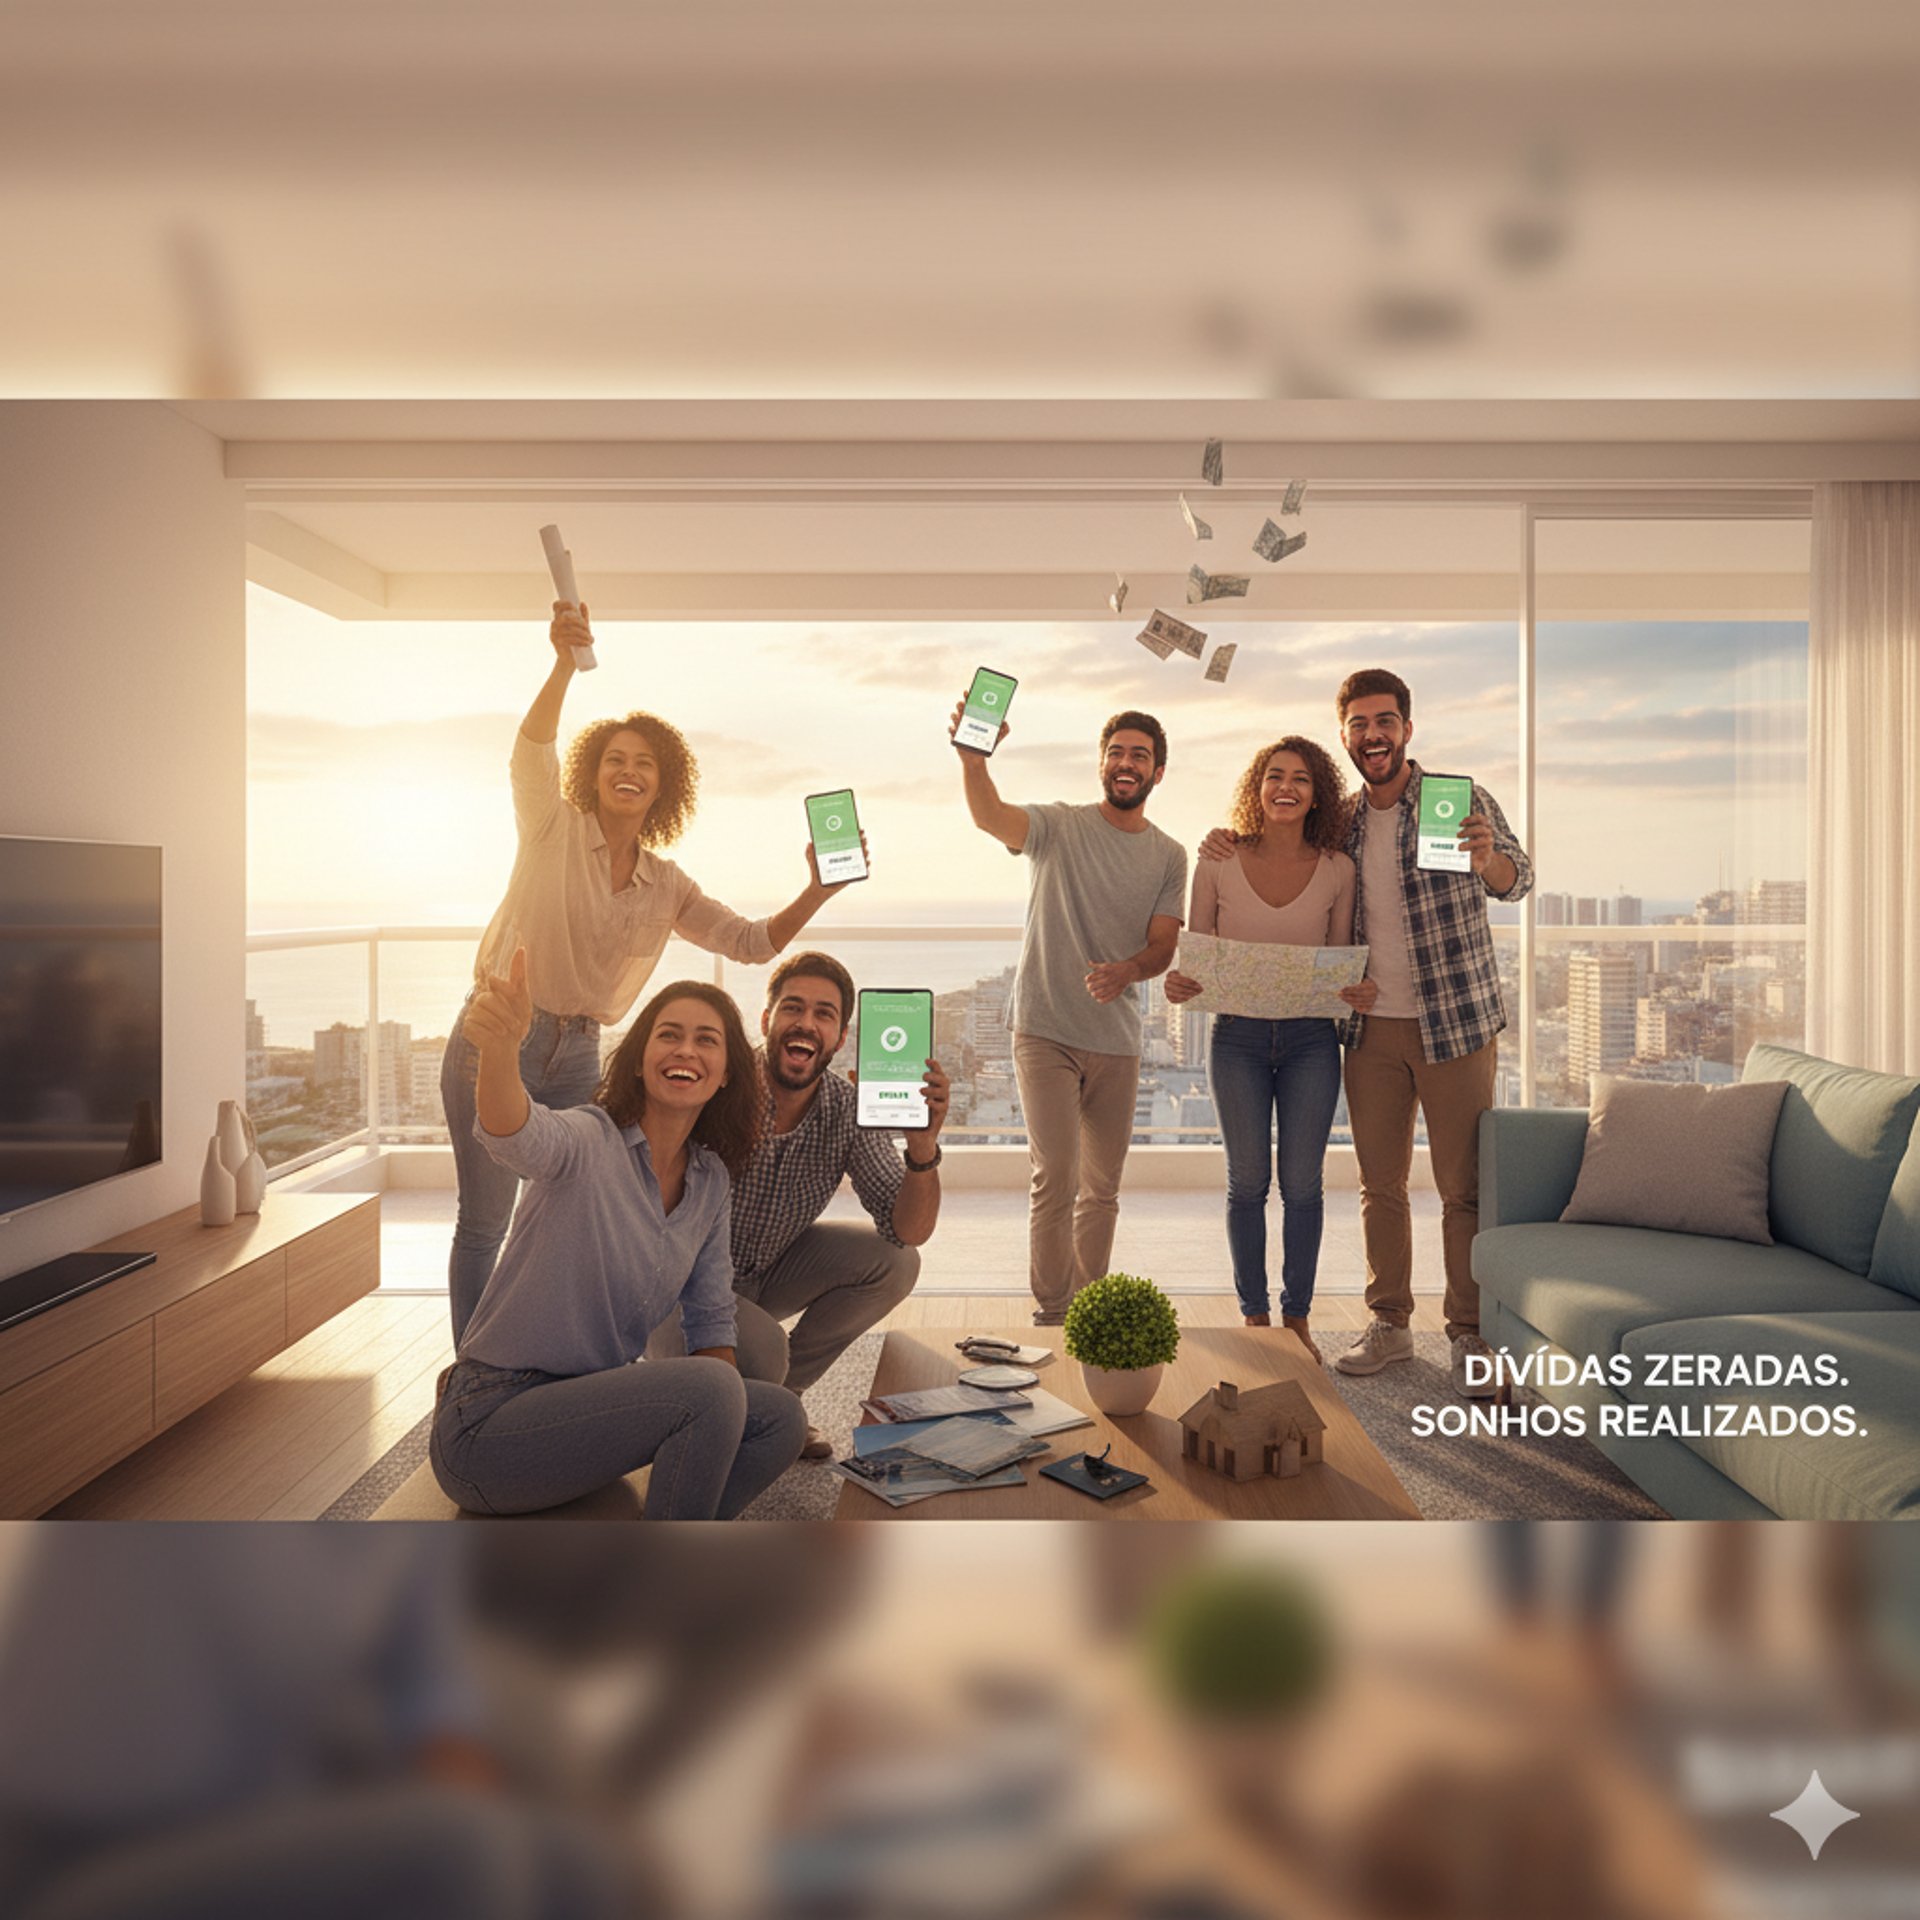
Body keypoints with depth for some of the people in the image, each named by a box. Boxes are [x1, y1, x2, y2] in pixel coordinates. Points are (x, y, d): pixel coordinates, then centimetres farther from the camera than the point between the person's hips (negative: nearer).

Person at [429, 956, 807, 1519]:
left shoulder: (711, 1183, 4)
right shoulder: (590, 1142, -16)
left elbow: (711, 1320, 11)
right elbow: (516, 1137, -41)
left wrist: (720, 1425, -4)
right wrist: (500, 1046, -62)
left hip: (588, 1402, 7)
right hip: (488, 1425, -7)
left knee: (780, 1418, -8)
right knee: (710, 1390, -25)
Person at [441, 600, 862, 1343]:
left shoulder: (666, 886, 8)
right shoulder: (553, 829, -3)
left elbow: (753, 942, 4)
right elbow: (530, 753, -22)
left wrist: (816, 894, -12)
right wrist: (565, 664, -37)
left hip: (577, 1055, 5)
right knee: (485, 1220, 0)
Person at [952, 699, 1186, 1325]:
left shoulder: (1170, 856, 7)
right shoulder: (1059, 826, -4)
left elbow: (1163, 946, -1)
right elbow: (991, 816, -24)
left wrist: (1126, 971, -24)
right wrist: (973, 760, -45)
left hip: (1118, 1039, 4)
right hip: (1045, 1031, -4)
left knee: (1102, 1186, 12)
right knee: (1055, 1178, -10)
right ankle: (1050, 1316, 2)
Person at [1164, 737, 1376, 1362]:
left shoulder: (1336, 871, -1)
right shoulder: (1219, 864, -3)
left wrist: (1360, 991, -15)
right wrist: (1178, 983, -18)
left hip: (1310, 1039, 0)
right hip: (1237, 1036, 0)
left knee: (1301, 1180, 6)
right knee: (1247, 1179, 8)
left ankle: (1297, 1317, 22)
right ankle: (1254, 1316, 23)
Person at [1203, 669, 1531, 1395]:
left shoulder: (1462, 800, -8)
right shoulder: (1341, 822, 6)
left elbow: (1517, 880, -21)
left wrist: (1489, 858, -45)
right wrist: (1230, 845, -3)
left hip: (1455, 1021, -4)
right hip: (1372, 1027, 4)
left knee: (1464, 1186, 1)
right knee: (1379, 1184, 11)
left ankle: (1471, 1335, 14)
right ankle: (1389, 1323, 25)